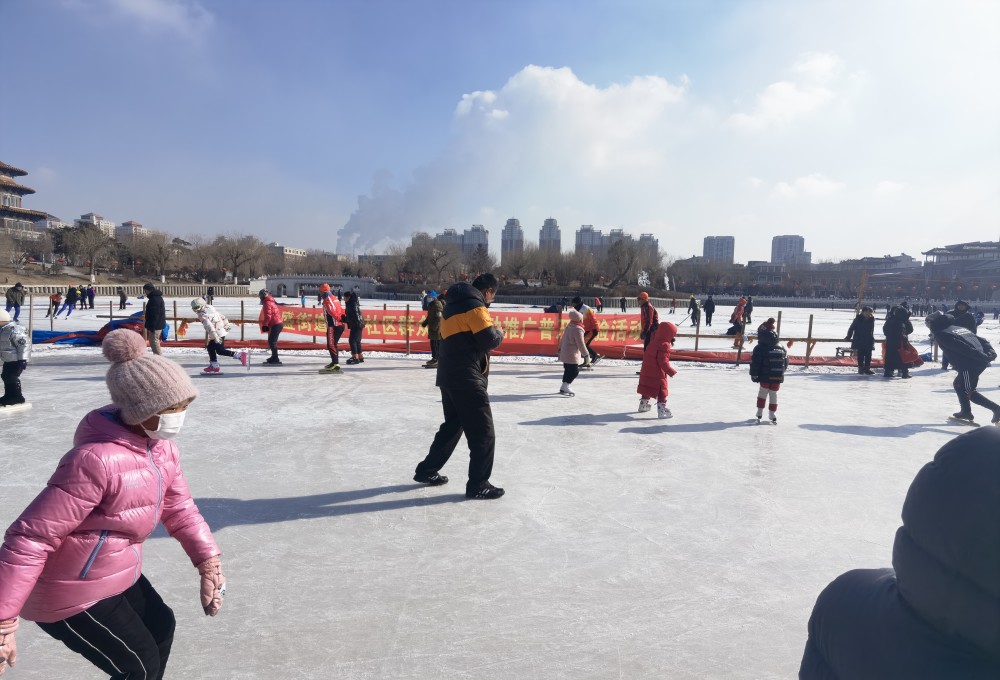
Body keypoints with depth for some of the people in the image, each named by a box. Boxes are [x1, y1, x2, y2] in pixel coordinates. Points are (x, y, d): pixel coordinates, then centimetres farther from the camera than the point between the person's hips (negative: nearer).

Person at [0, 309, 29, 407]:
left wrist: (22, 360, -23)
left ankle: (17, 397, 3)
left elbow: (23, 344, -23)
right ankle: (9, 396, 29)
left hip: (16, 360, -11)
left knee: (12, 378, -8)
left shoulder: (14, 330, -22)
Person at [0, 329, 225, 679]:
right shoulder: (98, 459, -35)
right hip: (71, 593, -9)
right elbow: (29, 539, -31)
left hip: (116, 574, 9)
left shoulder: (162, 447, -6)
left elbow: (178, 507, 4)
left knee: (161, 626, 26)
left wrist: (209, 562, -3)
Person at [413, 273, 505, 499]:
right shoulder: (475, 306, -12)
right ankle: (478, 485, 4)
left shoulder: (455, 303, 17)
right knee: (483, 432, -2)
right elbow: (490, 340, -17)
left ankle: (427, 471, 31)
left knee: (453, 425, 23)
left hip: (449, 375, 10)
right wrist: (499, 333, 4)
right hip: (466, 378, -10)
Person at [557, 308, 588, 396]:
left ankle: (564, 387, 27)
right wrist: (586, 355, -11)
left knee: (568, 371, 19)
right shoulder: (577, 330, -21)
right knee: (574, 371, -5)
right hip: (572, 355, -10)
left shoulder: (569, 326, 7)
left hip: (565, 353, 10)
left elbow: (562, 338, 16)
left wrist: (560, 349, 25)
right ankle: (564, 388, -10)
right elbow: (581, 344, -21)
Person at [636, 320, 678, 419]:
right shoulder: (664, 345, -19)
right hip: (658, 375, -9)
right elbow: (663, 362, -25)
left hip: (647, 373, 9)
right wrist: (671, 371, -21)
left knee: (647, 390, 24)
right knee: (661, 393, -3)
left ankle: (643, 405, 38)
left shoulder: (653, 342, 10)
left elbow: (646, 357, 19)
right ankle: (662, 410, -5)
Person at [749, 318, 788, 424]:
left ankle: (759, 413, 12)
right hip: (778, 378, 3)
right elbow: (786, 363, 12)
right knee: (774, 394, 12)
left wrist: (754, 375, -3)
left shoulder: (759, 349, -10)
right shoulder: (782, 349, 6)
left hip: (765, 377, -3)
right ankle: (772, 415, 15)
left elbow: (755, 363, -11)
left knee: (762, 392, 11)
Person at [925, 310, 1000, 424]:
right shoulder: (958, 327, 23)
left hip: (969, 365, -9)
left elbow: (961, 347, -17)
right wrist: (990, 352, 2)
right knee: (958, 385, 25)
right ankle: (966, 412, 33)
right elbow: (981, 340, 14)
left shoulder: (941, 334, -5)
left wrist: (983, 357, -22)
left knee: (968, 392, 5)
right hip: (981, 362, 9)